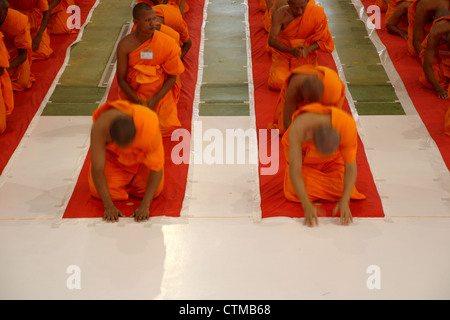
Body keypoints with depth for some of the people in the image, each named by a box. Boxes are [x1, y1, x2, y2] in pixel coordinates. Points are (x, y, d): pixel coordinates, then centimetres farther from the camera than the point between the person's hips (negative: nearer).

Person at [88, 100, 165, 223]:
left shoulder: (150, 127, -42)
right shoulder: (99, 128, -41)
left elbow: (157, 169, -32)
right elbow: (97, 169, -33)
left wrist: (145, 206, -36)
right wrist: (109, 206, -35)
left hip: (142, 154, 0)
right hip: (114, 155, 0)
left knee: (154, 191, -15)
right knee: (98, 192, -14)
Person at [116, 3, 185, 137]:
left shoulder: (167, 43, -12)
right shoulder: (125, 45, -11)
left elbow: (172, 77, -5)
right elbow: (121, 79, -4)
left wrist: (155, 100, -16)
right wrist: (136, 101, -18)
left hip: (160, 94, 0)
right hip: (134, 95, 0)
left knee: (168, 128, -13)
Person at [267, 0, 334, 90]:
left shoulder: (317, 13, -19)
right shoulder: (280, 14, -22)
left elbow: (324, 40, -10)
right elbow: (271, 41, -23)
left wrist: (308, 50, -30)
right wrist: (292, 51, -40)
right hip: (284, 51, -1)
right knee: (277, 83, -19)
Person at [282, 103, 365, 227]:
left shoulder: (348, 126, -39)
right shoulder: (298, 128, -45)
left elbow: (351, 167, -29)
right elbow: (295, 171, -42)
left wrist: (344, 201, -42)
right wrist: (307, 205, -52)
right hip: (303, 150, -1)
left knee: (340, 191, -9)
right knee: (299, 193, -15)